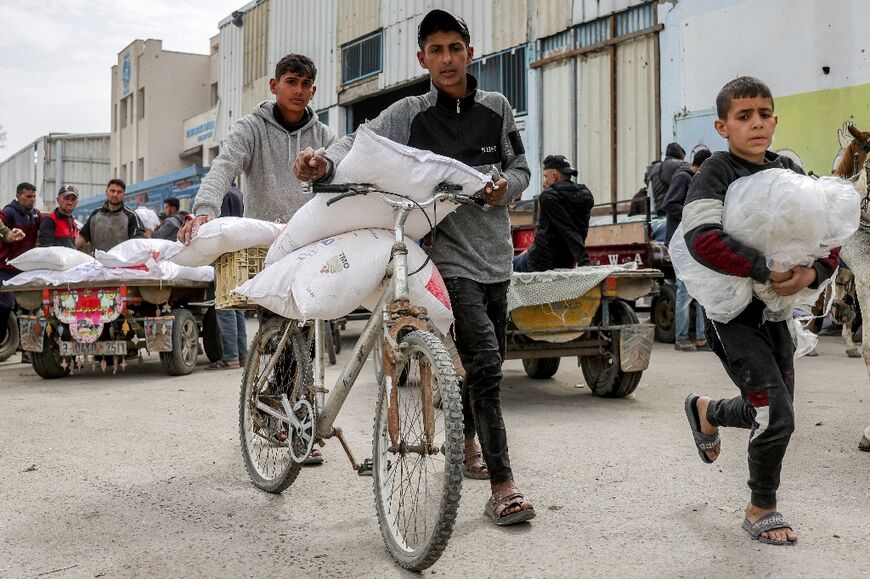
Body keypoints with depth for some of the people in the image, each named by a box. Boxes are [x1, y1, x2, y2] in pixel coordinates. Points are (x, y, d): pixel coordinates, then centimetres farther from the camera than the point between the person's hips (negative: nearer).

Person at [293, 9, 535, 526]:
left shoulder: (496, 108, 6)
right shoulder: (408, 115, -4)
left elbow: (521, 168, 13)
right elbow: (360, 144, -13)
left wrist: (506, 187, -9)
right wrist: (326, 163, -35)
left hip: (495, 255, 5)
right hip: (450, 255, -5)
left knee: (482, 362, 17)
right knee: (485, 363, -17)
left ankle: (467, 441, 43)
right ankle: (503, 485, -13)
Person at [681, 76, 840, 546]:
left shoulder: (790, 172, 5)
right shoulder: (717, 172, -11)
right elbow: (702, 239, -26)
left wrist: (812, 273, -17)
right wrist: (766, 272, -26)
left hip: (777, 313, 6)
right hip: (734, 313, -6)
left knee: (770, 413, 16)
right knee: (777, 417, -9)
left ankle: (705, 411, 47)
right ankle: (762, 509, 15)